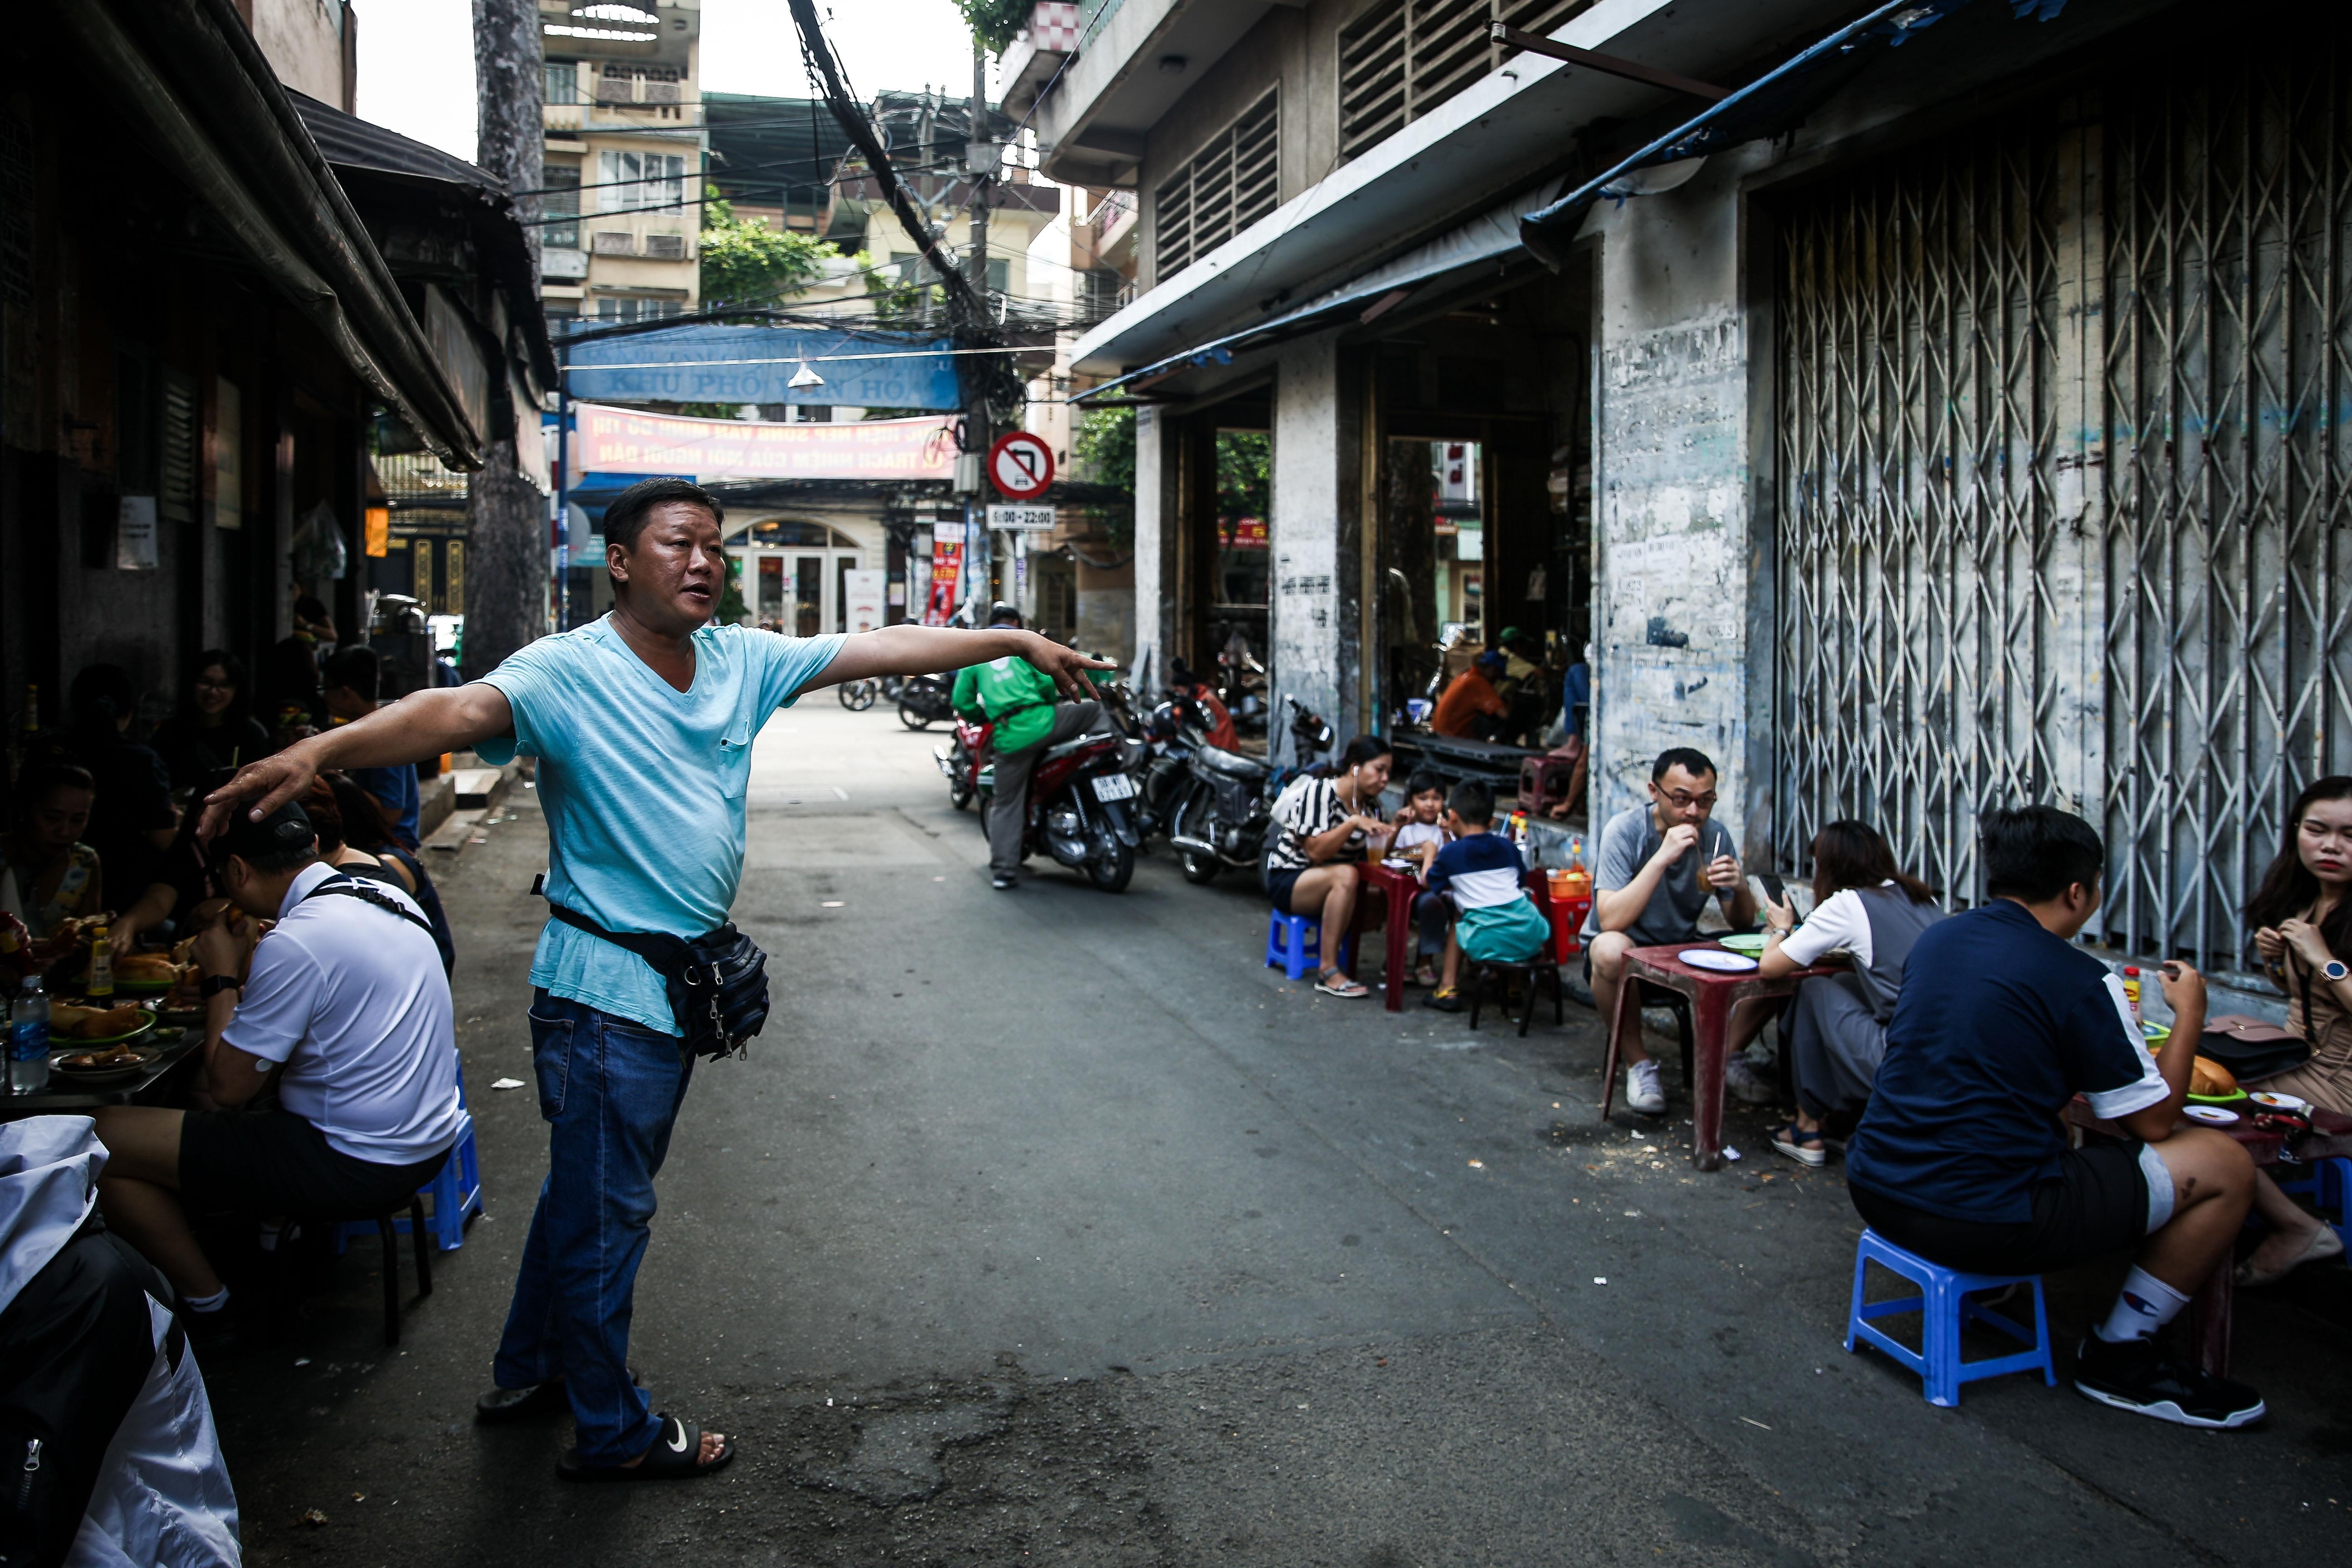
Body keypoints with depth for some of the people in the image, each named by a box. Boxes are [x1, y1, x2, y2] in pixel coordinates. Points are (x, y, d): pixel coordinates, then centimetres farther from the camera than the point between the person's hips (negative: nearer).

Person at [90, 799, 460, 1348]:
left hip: (359, 1166, -9)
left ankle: (207, 1309, 10)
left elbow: (228, 1088, -12)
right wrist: (247, 972, 13)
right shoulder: (386, 897, 5)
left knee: (102, 1135, -3)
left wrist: (222, 978, -1)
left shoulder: (294, 943, -21)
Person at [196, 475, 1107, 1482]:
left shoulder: (741, 661, 3)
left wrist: (1015, 641, 6)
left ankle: (529, 1372, 44)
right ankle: (613, 1434, 25)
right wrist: (316, 752, -52)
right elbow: (456, 712, -34)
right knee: (607, 1209, 6)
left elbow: (884, 649, 5)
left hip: (681, 980, 8)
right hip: (606, 992, -8)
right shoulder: (568, 671, -17)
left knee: (589, 1188, 23)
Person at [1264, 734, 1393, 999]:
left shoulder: (1371, 805, 7)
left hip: (1334, 885, 7)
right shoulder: (1318, 792, -16)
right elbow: (1316, 852, -25)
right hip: (1289, 880, -7)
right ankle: (1328, 971, -34)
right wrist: (1354, 823, -33)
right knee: (1346, 875, -36)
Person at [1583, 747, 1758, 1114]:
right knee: (1610, 948, -38)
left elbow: (1743, 925, -1)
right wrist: (1662, 857, -36)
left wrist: (1740, 887, -23)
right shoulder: (1625, 830, -19)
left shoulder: (1715, 835, -5)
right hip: (1624, 958, -4)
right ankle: (1638, 1063, -15)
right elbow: (1610, 921, -31)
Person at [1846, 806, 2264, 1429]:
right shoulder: (2080, 981, -11)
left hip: (1876, 1191, 8)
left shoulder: (1934, 939, 9)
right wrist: (2190, 1014, 12)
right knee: (2225, 1163, 5)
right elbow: (2153, 1123, -2)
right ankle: (2120, 1355, 15)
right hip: (1987, 1224, -7)